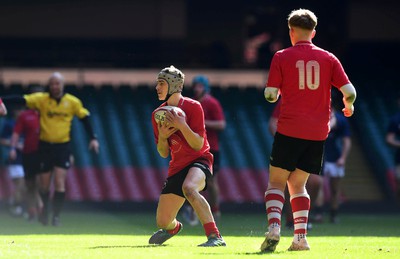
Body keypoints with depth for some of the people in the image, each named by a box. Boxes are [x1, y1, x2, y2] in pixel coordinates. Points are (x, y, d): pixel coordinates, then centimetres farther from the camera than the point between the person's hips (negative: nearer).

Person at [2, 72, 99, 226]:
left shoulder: (73, 102, -2)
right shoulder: (41, 99, -5)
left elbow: (85, 118, 8)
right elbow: (21, 100, -15)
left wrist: (93, 138, 3)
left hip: (63, 146, 0)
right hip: (45, 146, 0)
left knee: (60, 183, -11)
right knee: (44, 186, 7)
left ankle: (56, 215, -2)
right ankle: (44, 212, 31)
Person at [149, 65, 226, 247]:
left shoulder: (193, 107, -11)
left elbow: (198, 145, -17)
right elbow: (164, 153, 8)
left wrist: (182, 125, -30)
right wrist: (162, 136, -12)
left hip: (199, 160, -6)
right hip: (177, 167, 6)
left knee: (189, 187, -42)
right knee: (162, 222, 6)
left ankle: (215, 237, -45)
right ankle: (174, 227, 48)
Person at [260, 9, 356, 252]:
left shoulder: (282, 57, 0)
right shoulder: (328, 58, 6)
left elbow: (270, 94, -3)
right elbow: (349, 91, 0)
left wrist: (274, 94, 21)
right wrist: (348, 106, 22)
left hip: (289, 130, -3)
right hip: (318, 132, 3)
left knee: (277, 182, 5)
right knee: (298, 184, 13)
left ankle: (274, 227, -18)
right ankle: (301, 237, 1)